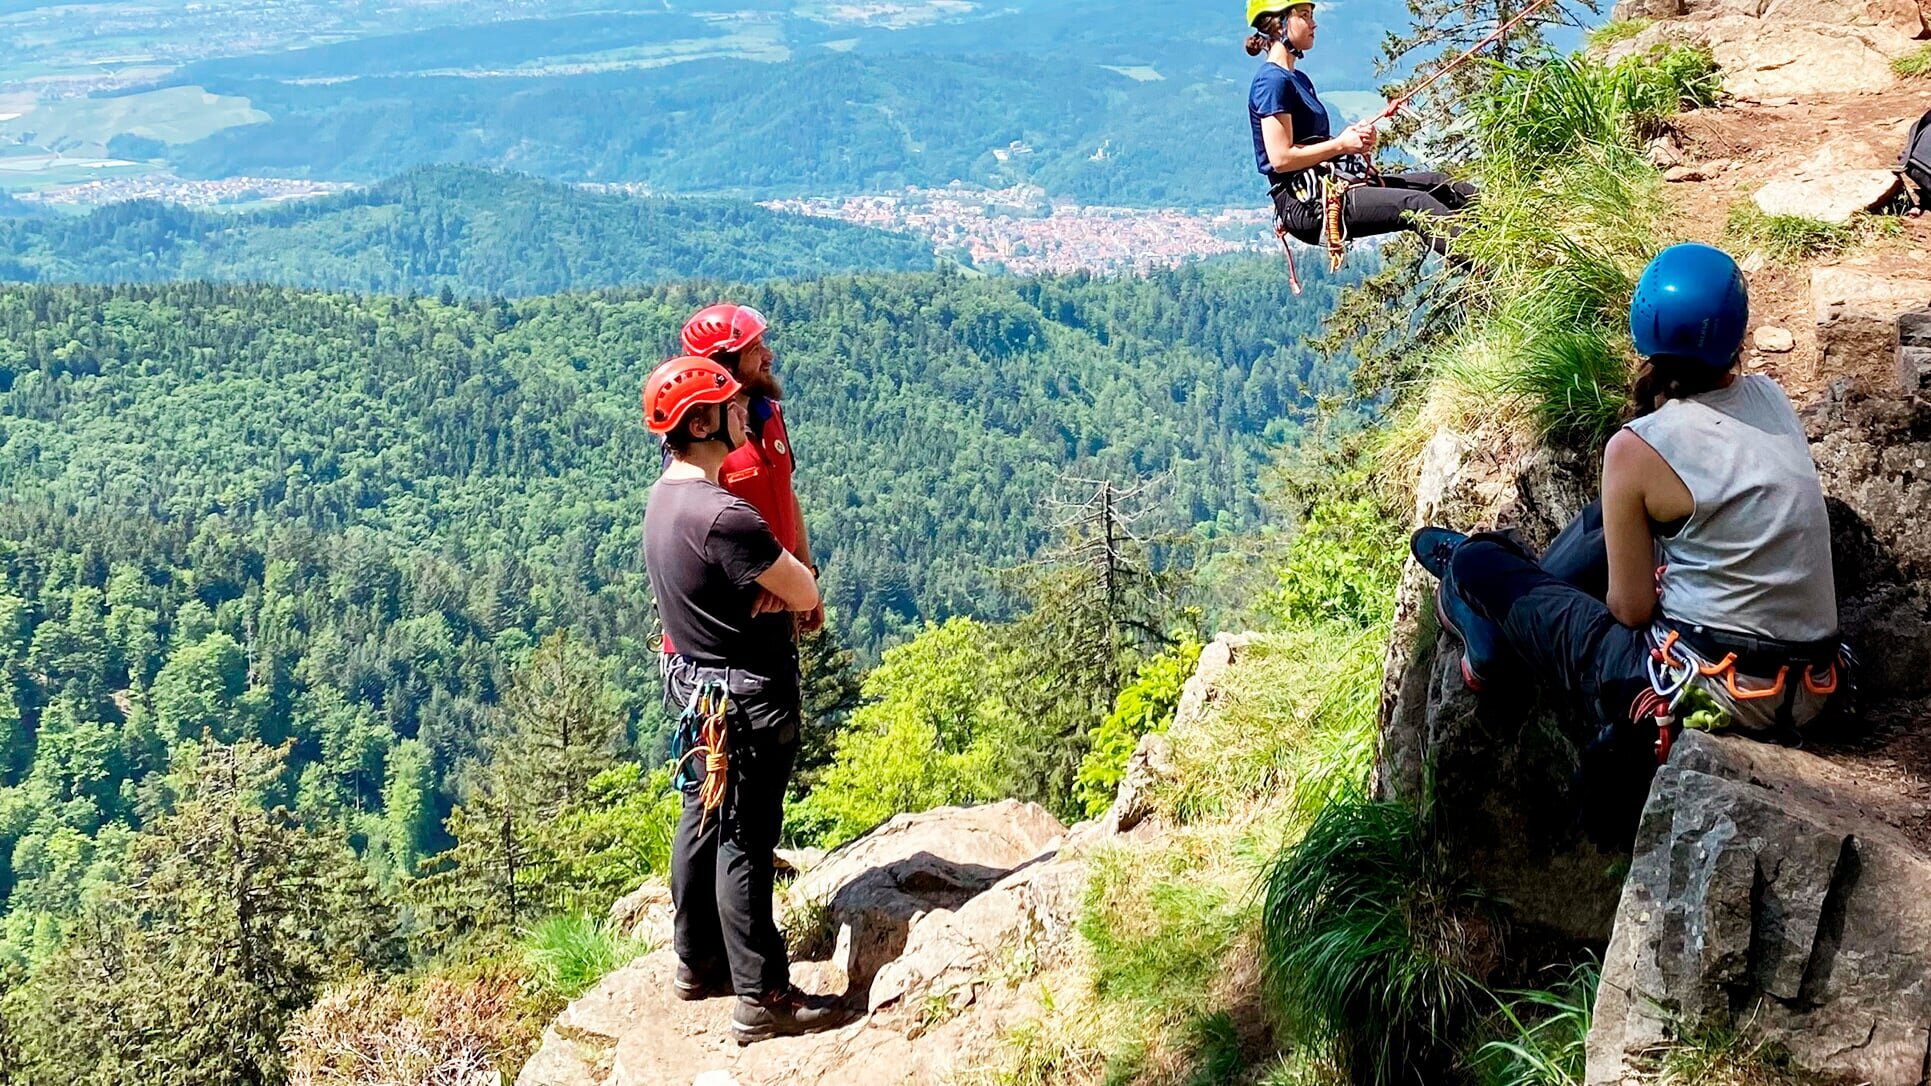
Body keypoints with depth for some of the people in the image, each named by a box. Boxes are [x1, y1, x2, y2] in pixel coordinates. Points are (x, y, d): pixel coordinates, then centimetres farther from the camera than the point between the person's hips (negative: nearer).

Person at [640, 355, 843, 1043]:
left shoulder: (664, 497, 5)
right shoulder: (721, 515, -27)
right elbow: (805, 594, -21)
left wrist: (766, 587, -5)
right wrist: (783, 587, 0)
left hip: (693, 680, 10)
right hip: (746, 695, -10)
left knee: (702, 820, 19)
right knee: (745, 839, -4)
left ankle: (699, 963, 33)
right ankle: (762, 1000, 4)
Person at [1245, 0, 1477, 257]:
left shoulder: (1299, 79, 21)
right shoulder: (1272, 81, -11)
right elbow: (1281, 159, -19)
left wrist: (1355, 137, 0)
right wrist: (1341, 144, -11)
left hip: (1330, 184, 10)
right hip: (1306, 204, -10)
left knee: (1440, 185, 6)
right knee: (1417, 204, -22)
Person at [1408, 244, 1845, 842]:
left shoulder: (1637, 449, -18)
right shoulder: (1771, 399, 1)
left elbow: (1630, 608, -10)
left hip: (1705, 696, -7)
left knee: (1473, 565, 8)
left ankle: (1489, 648, 42)